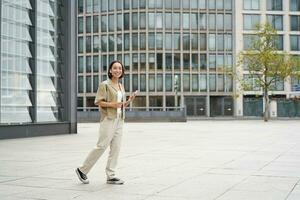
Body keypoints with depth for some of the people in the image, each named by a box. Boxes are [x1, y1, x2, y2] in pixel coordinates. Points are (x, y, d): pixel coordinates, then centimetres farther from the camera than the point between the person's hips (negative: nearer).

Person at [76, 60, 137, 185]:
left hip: (119, 120, 7)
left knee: (116, 148, 3)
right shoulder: (105, 85, -5)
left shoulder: (121, 86, 16)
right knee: (101, 146, -7)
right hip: (108, 119, -7)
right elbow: (98, 101, -10)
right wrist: (112, 104, -21)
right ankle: (82, 170, 7)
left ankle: (111, 176, 7)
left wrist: (129, 100, 3)